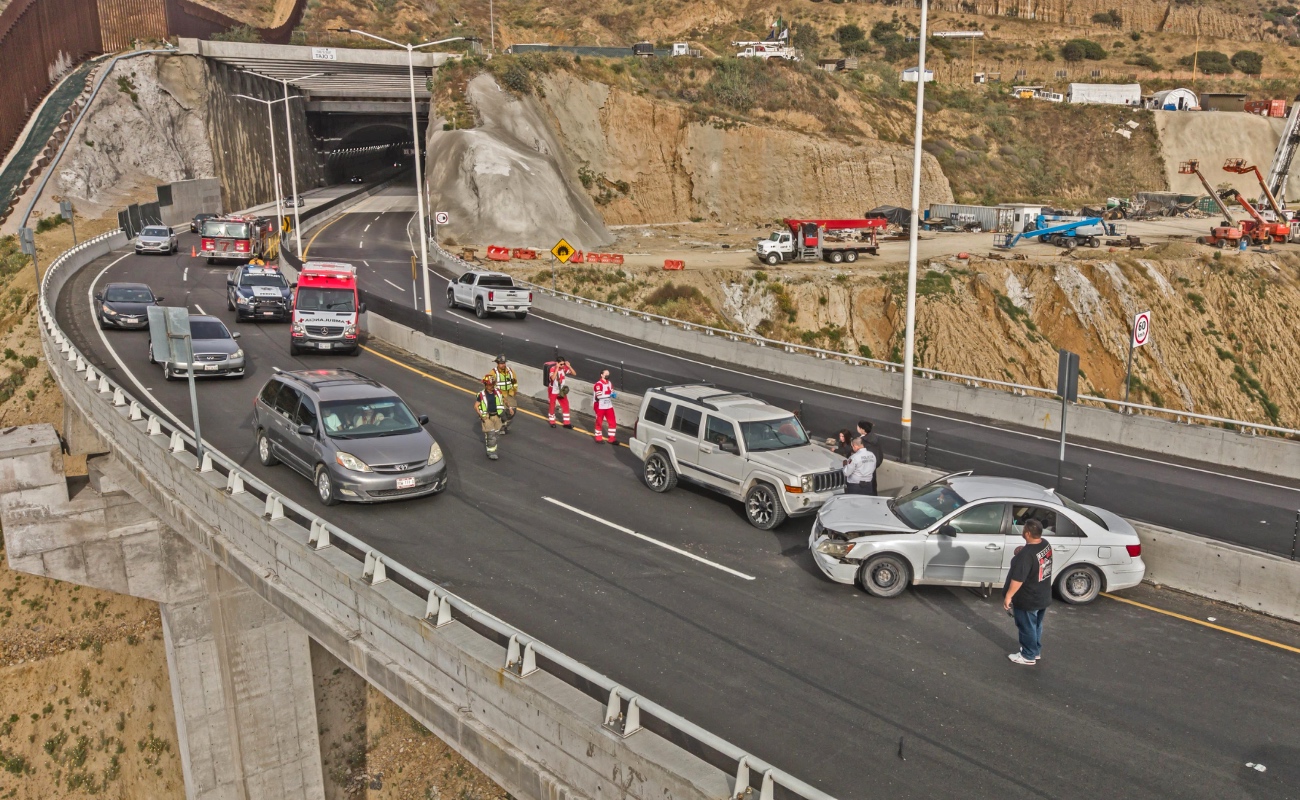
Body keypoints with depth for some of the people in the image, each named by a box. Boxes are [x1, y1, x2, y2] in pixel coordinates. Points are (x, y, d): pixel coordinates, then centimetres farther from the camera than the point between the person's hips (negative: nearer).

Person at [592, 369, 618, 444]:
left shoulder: (610, 383, 7)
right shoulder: (598, 384, -19)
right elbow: (599, 395, -27)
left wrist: (613, 394, -6)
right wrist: (609, 395, -29)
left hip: (609, 406, 7)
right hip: (600, 406, -7)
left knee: (613, 422, 5)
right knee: (599, 422, 7)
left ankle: (612, 439, 15)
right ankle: (598, 438, 22)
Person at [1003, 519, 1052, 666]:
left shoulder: (1027, 554, -32)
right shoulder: (1045, 545, -5)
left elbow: (1018, 579, -29)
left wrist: (1008, 596, -19)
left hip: (1027, 600, -8)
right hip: (1043, 596, 8)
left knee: (1027, 628, 10)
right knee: (1036, 626, 25)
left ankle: (1028, 656, 25)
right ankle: (1036, 651, 40)